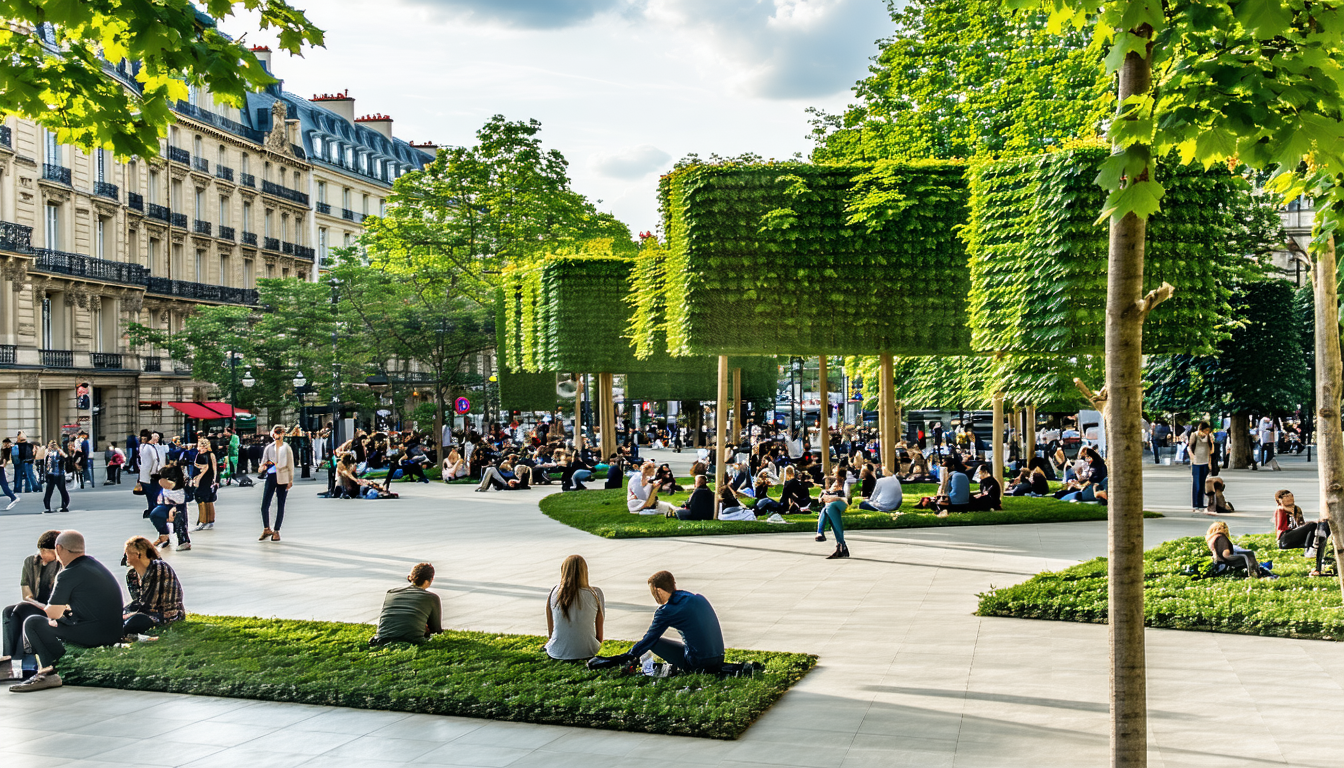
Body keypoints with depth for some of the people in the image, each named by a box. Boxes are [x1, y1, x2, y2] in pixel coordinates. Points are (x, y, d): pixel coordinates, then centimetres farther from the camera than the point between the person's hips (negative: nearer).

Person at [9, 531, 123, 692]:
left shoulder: (68, 574, -12)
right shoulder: (95, 564, 16)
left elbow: (53, 613, -4)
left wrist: (45, 608, 18)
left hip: (92, 634, -9)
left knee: (32, 623, -1)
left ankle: (50, 671, -1)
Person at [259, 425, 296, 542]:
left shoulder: (287, 449, 5)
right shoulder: (269, 448, 10)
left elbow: (290, 465, 6)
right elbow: (263, 464, 13)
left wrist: (290, 480, 0)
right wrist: (265, 466, -11)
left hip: (283, 479, -2)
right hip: (270, 477, 2)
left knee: (280, 506, 1)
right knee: (264, 505, -5)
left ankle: (276, 531, 9)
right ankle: (266, 529, 12)